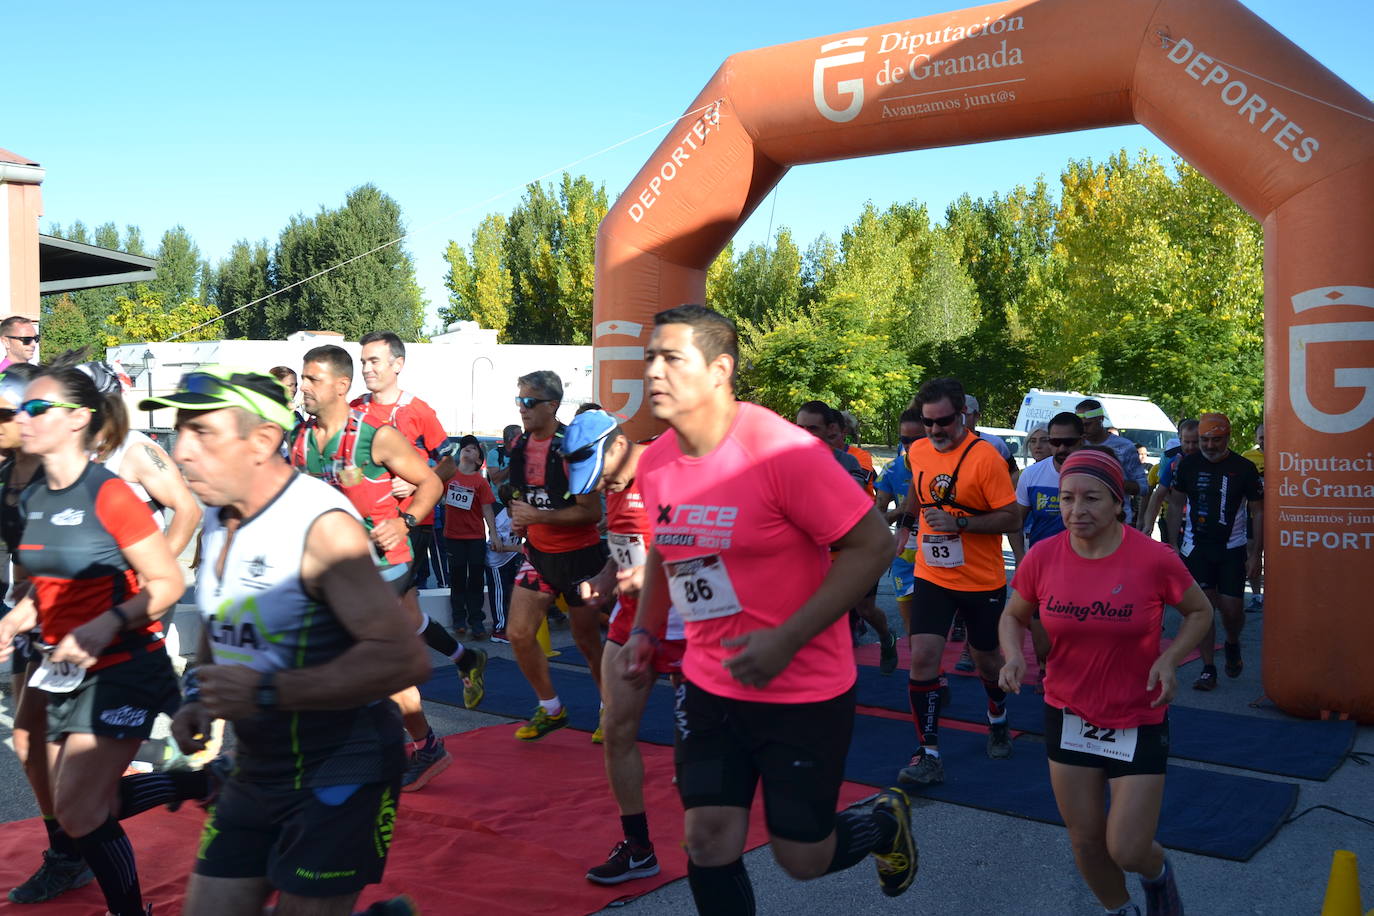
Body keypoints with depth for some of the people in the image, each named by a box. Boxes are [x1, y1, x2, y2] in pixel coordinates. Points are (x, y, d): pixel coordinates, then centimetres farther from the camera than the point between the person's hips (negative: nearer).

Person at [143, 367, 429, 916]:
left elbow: (405, 659, -31)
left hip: (340, 770, -8)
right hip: (258, 765, 8)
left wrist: (267, 693, -29)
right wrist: (199, 697, 3)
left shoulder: (323, 525, -22)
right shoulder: (217, 522, 4)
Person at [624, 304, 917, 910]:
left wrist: (786, 638, -24)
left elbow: (872, 545, -20)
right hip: (709, 685, 5)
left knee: (803, 858, 6)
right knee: (708, 844, 3)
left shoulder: (782, 451, -22)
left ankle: (885, 822, 39)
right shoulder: (654, 462, 0)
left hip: (804, 690, -5)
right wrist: (646, 630, 9)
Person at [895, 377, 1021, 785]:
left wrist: (960, 523, -27)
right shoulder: (917, 452, 1)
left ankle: (997, 720, 46)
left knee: (986, 660, 15)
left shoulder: (985, 457, -17)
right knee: (922, 659, -10)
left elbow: (1012, 518, -17)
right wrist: (907, 522, 27)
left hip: (982, 582, -3)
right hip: (931, 577, 3)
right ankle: (929, 755, -4)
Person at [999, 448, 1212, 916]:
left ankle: (1157, 871, 37)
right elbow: (1014, 616, 5)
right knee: (1085, 840, 13)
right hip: (1068, 716, 3)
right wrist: (1013, 656, -16)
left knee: (1127, 851, -2)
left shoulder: (1154, 558, -18)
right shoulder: (1042, 557, -12)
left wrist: (1170, 658, -17)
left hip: (1139, 721, -2)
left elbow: (1199, 611, 0)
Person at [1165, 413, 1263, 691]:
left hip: (1232, 548, -1)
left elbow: (1258, 512, -1)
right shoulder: (1188, 465, 0)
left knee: (1231, 608, -4)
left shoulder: (1244, 468, -5)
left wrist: (1256, 554, -6)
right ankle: (1208, 669, 5)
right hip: (1196, 547, 1)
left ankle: (1232, 645, 29)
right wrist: (1173, 544, 2)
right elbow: (1176, 503, 8)